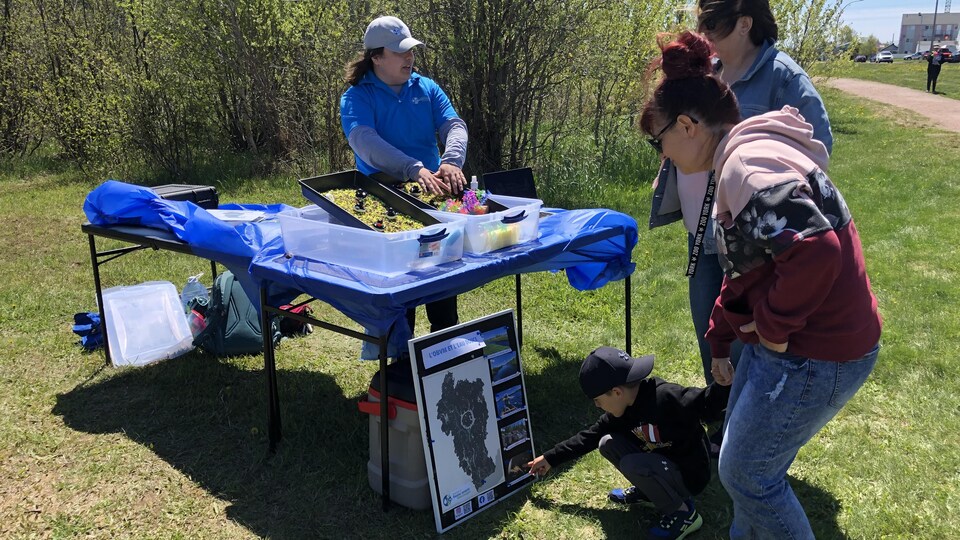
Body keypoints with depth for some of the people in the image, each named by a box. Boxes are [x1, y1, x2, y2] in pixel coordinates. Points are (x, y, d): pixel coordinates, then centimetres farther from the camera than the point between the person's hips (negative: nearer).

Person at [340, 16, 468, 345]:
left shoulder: (426, 88, 8)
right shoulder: (357, 97, -5)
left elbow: (454, 126, -3)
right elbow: (365, 141, -23)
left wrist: (451, 161, -27)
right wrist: (415, 169, -37)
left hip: (435, 193, 4)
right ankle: (399, 352, 16)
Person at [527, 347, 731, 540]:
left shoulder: (666, 398, -29)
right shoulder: (625, 408, -3)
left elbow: (707, 404, -37)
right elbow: (591, 436, 7)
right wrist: (551, 458, 10)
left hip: (689, 475, -8)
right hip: (664, 465, 8)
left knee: (632, 464, -31)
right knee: (608, 443, -4)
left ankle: (683, 512, -9)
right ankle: (647, 490, 13)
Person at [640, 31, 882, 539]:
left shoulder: (747, 164, -24)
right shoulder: (744, 160, 11)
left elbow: (815, 250, -37)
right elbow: (746, 266, 20)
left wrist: (772, 326, -22)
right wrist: (720, 338, 22)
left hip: (814, 355, -10)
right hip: (774, 339, 10)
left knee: (746, 473, 6)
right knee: (744, 458, 23)